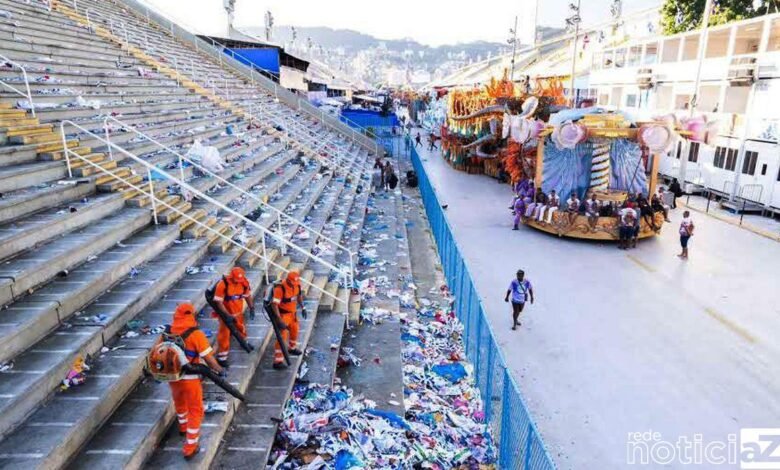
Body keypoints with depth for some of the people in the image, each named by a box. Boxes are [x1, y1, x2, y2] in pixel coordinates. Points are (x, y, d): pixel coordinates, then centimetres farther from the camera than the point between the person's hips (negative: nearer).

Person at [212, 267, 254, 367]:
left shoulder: (244, 282, -15)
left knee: (241, 327, 26)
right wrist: (227, 316, -28)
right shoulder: (223, 284, -30)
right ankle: (221, 357, 5)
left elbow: (247, 295, 2)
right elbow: (218, 302, -25)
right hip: (225, 313, -5)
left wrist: (251, 308, -3)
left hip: (238, 311, 6)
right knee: (224, 333, -5)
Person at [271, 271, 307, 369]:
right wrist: (279, 320, -36)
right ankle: (278, 361, -3)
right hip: (283, 314, -8)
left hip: (292, 312, 8)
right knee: (283, 336, -9)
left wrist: (303, 308, 11)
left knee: (294, 329, 24)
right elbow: (274, 304, -33)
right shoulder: (280, 288, -31)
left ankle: (292, 348, 52)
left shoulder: (296, 285, -9)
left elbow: (299, 295, 12)